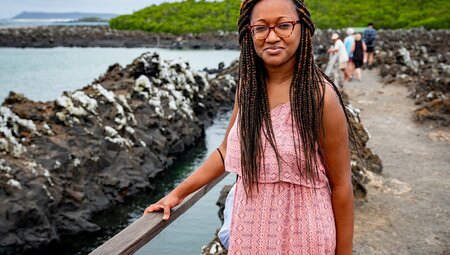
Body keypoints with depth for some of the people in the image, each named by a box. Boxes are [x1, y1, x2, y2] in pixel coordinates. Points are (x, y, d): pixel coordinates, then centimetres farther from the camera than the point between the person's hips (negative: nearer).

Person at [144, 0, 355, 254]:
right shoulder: (248, 86, -2)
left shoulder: (320, 96, -18)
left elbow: (341, 185, -12)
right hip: (249, 231, 5)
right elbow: (227, 150, 10)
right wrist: (178, 193, 10)